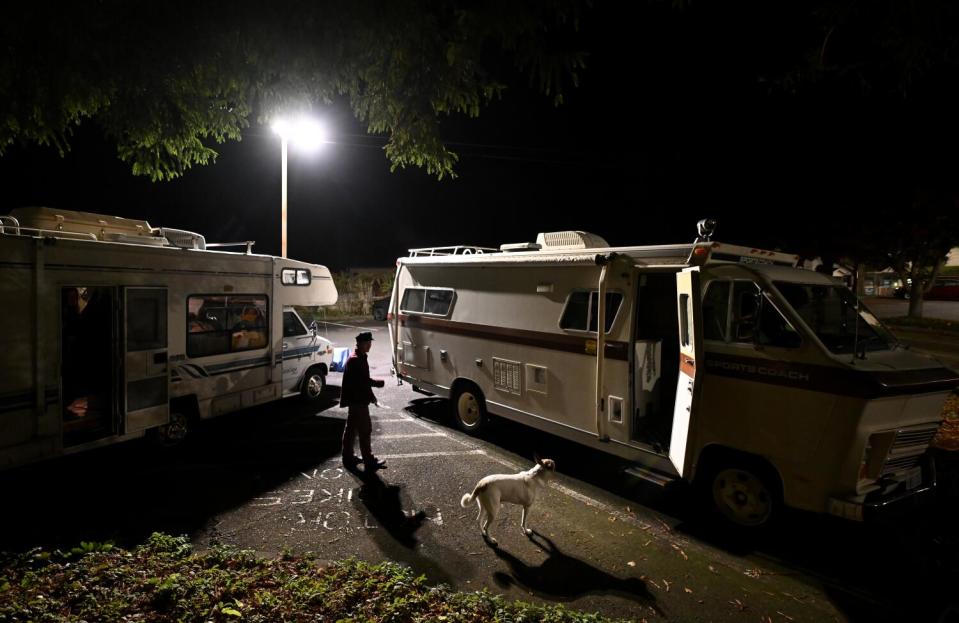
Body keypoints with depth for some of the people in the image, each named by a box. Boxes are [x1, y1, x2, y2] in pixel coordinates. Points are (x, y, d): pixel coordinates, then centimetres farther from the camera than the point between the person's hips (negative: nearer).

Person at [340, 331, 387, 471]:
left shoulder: (359, 358, 14)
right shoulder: (356, 360, -19)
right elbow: (364, 381, -23)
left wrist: (370, 395, 18)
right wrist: (379, 383, -10)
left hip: (356, 400, 11)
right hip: (358, 400, -11)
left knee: (351, 429, 16)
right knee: (364, 431, -5)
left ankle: (348, 458, 26)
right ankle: (369, 462, 1)